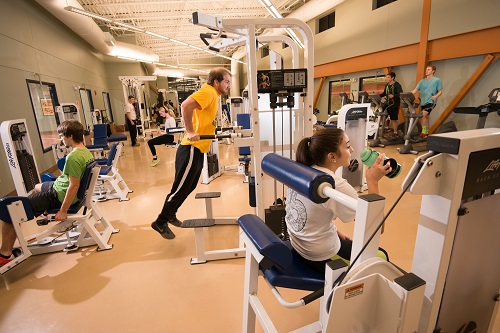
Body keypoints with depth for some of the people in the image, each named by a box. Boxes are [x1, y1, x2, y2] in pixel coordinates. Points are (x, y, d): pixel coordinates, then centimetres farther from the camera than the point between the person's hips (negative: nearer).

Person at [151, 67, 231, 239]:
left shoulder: (213, 95, 17)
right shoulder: (208, 92, -14)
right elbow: (186, 105, -30)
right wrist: (190, 132, -28)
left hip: (198, 149, 10)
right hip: (191, 149, -10)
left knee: (189, 187, 19)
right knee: (180, 188, 0)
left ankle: (170, 215, 35)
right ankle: (160, 223, 16)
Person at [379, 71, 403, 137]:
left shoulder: (397, 85, -9)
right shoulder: (387, 85, 12)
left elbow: (401, 94, -19)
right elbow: (384, 93, 21)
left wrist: (393, 96, -36)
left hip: (394, 104, -6)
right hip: (388, 104, 6)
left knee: (394, 119, -3)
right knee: (391, 118, 9)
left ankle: (395, 133, 5)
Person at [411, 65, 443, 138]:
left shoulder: (437, 80, 1)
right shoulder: (422, 81, 13)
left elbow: (440, 92, -1)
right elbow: (415, 90, 6)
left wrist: (435, 96, -21)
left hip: (431, 102, -5)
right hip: (423, 102, 6)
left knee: (423, 114, -25)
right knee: (425, 117, 11)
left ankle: (424, 131, -19)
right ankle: (426, 133, 21)